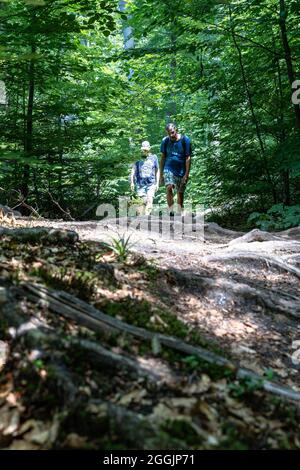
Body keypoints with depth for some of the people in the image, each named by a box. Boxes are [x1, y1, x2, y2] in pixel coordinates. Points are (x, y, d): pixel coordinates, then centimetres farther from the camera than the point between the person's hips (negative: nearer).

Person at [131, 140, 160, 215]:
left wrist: (157, 183, 9)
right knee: (142, 202, -1)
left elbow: (157, 171, 14)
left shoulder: (153, 157, 9)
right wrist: (132, 182, 2)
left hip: (151, 184, 0)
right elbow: (133, 170, 10)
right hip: (140, 184, 1)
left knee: (149, 201, -15)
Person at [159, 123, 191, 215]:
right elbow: (163, 158, 9)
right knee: (169, 188, -23)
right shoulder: (165, 141, 1)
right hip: (169, 169, 0)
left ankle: (180, 213, 21)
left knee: (180, 192, 7)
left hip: (181, 171, 0)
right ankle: (171, 210, -24)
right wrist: (161, 174, 7)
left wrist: (187, 174, -11)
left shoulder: (185, 140, -5)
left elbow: (188, 158, -5)